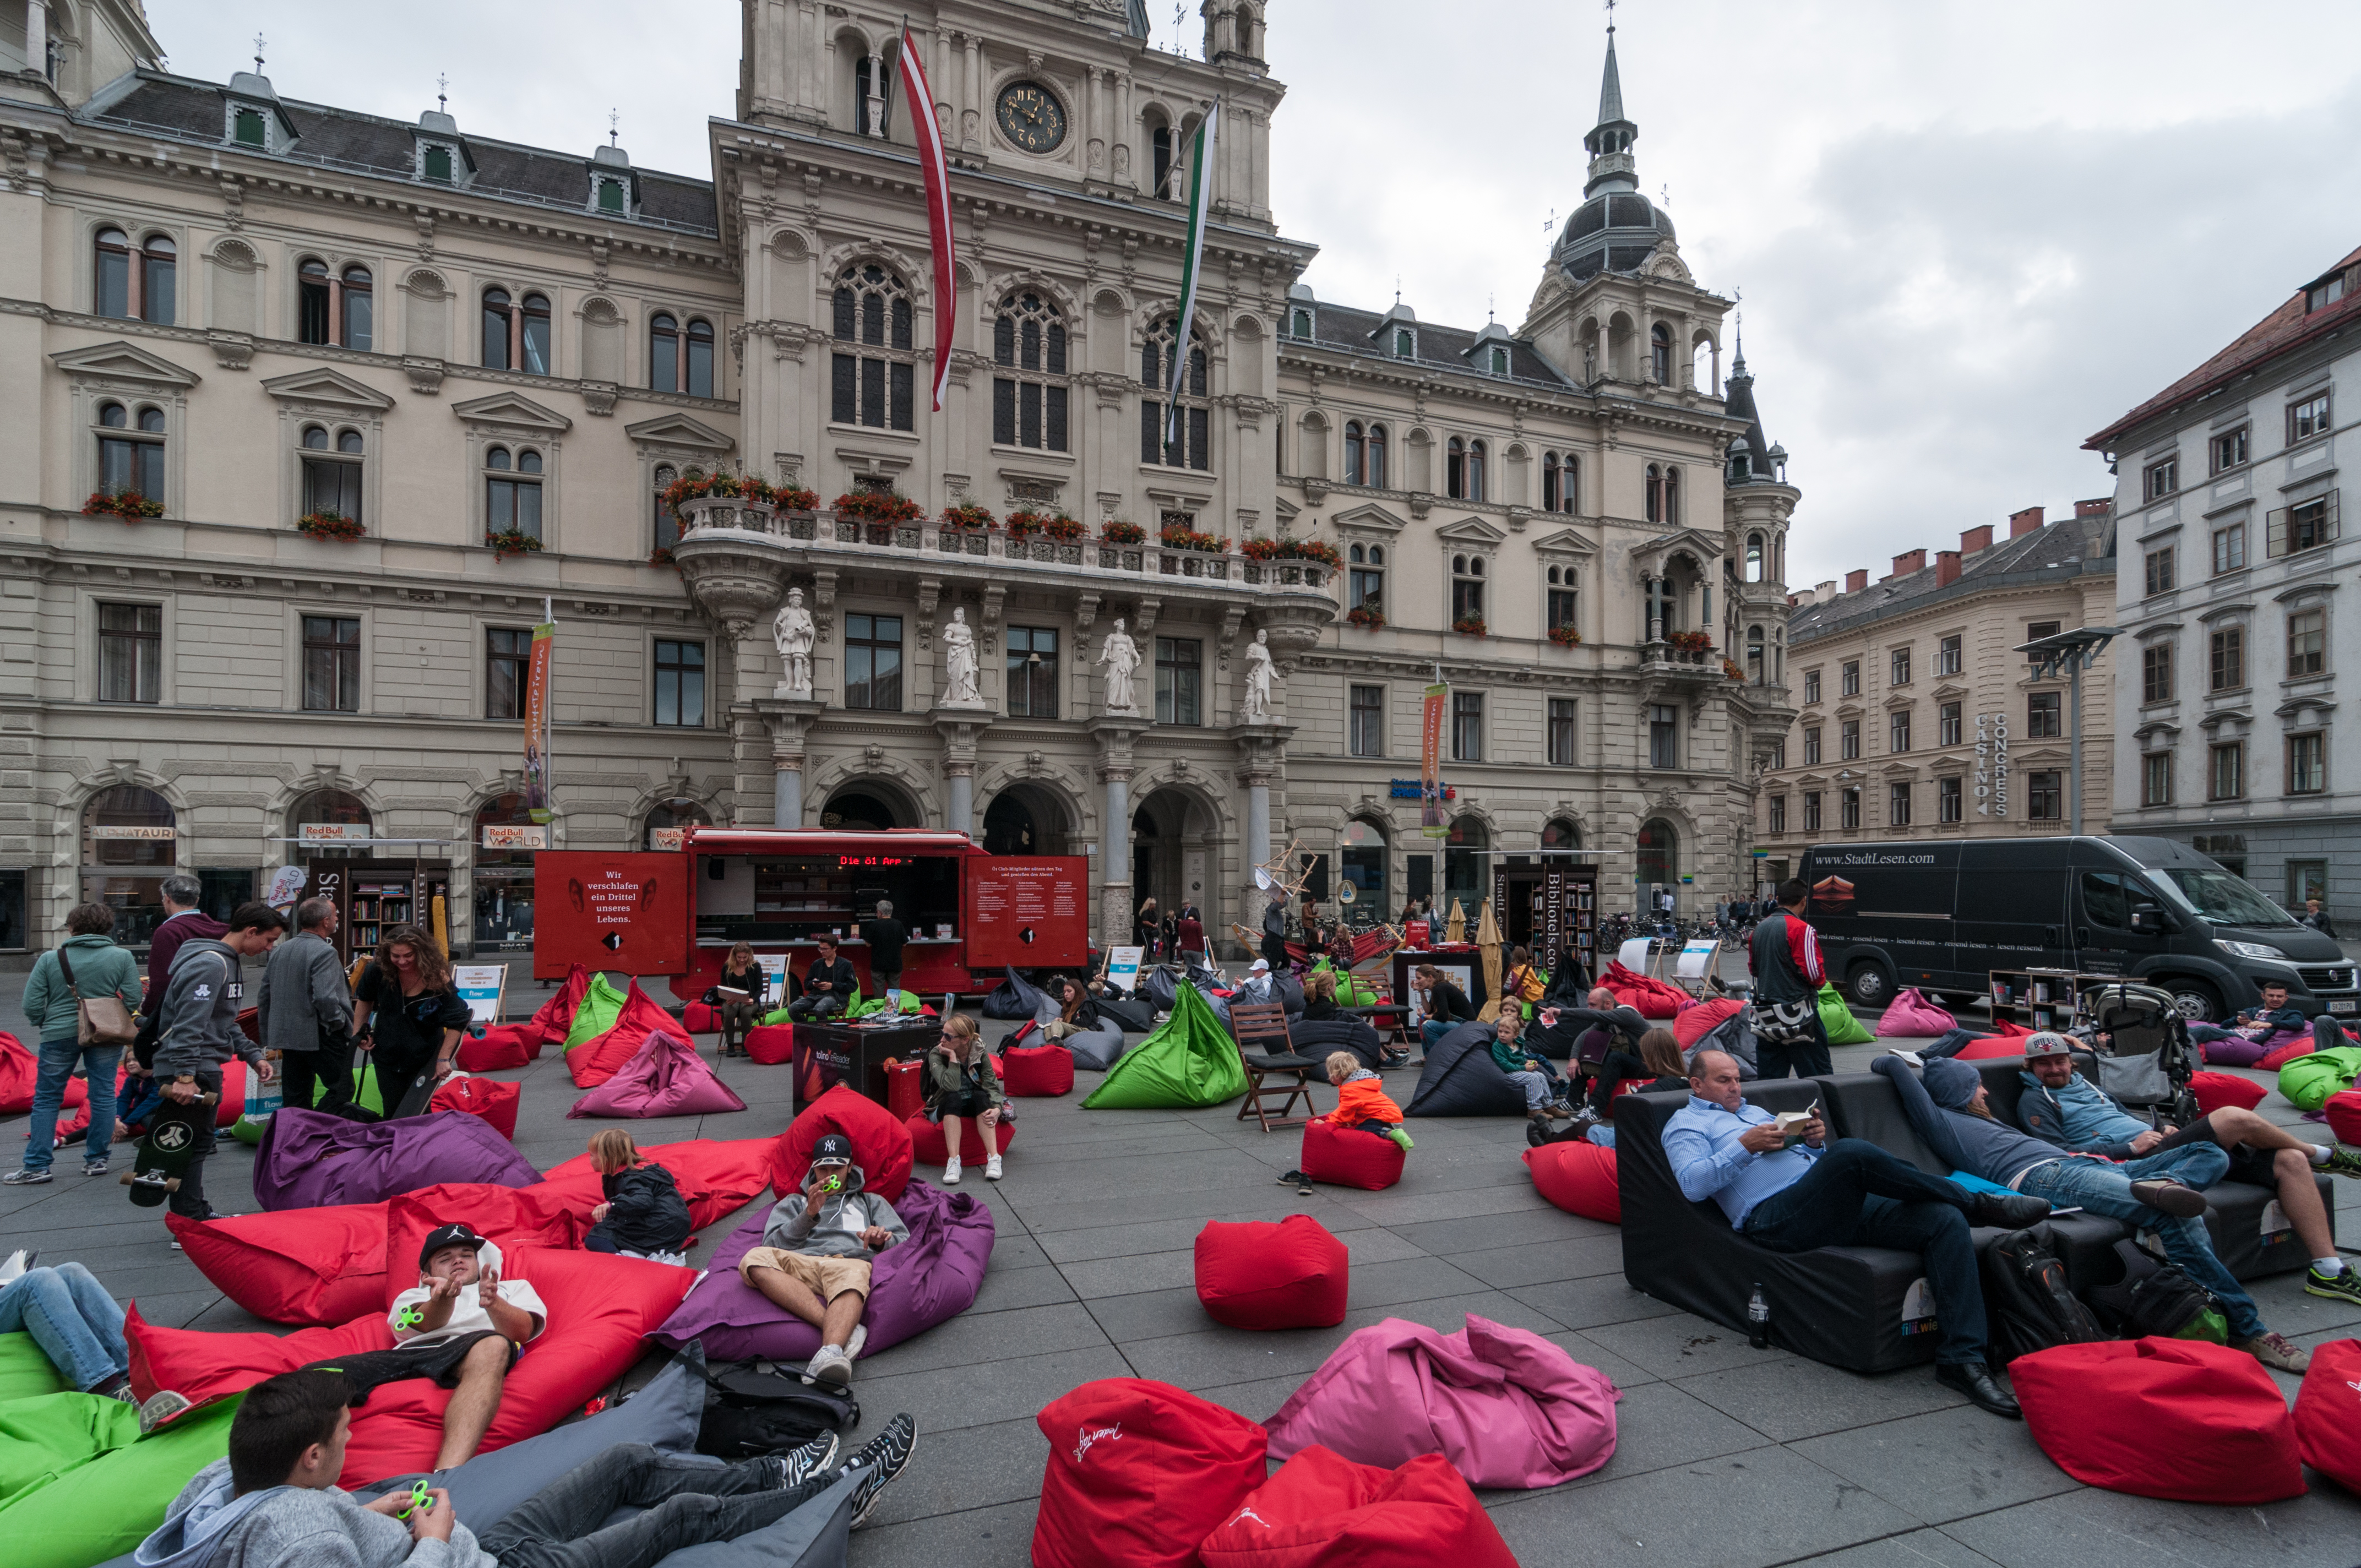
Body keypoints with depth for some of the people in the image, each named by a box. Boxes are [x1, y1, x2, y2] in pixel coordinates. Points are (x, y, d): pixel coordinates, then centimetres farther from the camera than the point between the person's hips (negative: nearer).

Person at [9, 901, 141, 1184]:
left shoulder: (50, 959, -5)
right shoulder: (122, 957, -5)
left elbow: (32, 1005, -4)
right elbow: (133, 999, -7)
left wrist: (46, 1023, 15)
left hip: (60, 1034, 0)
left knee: (46, 1099, 10)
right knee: (103, 1095, 8)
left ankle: (36, 1166, 11)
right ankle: (97, 1159, 13)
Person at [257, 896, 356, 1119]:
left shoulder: (280, 950, 10)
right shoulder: (324, 952, -16)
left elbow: (264, 998, 16)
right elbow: (325, 998, -25)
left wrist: (268, 1039, 24)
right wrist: (341, 1022, -8)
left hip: (286, 1035, 8)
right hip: (320, 1037, -8)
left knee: (297, 1099, 13)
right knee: (341, 1091, -1)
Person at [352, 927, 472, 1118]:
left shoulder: (437, 979, -21)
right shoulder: (378, 971, -14)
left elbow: (456, 1022, -15)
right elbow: (364, 1000, 9)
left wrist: (443, 1059, -18)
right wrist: (359, 1033, 5)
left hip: (424, 1059, -3)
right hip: (387, 1056, 3)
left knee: (417, 1112, -1)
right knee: (392, 1111, 12)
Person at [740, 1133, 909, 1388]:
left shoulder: (871, 1202, 36)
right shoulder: (793, 1203, 38)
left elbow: (904, 1242, 21)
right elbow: (773, 1245, 18)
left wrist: (883, 1240, -4)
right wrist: (809, 1216, 3)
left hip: (852, 1261, -2)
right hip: (800, 1266, 2)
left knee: (853, 1274, -42)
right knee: (754, 1260, -34)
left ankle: (830, 1354, -70)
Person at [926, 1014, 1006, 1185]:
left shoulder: (979, 1054, -8)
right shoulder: (936, 1055, -14)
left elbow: (992, 1086, -16)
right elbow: (951, 1086, -29)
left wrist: (997, 1108, -33)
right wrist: (953, 1057, -29)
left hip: (974, 1107, 2)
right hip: (945, 1110, -1)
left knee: (981, 1096, -31)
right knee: (954, 1097, -34)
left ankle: (993, 1158, -40)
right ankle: (954, 1162, -45)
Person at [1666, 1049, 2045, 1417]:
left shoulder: (1755, 1111, 34)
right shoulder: (1686, 1122, 11)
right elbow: (1692, 1184, -8)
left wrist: (1815, 1141, 8)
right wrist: (1745, 1147, -13)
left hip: (1842, 1205, 8)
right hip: (1775, 1217, -8)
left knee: (1945, 1220, -14)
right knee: (1850, 1152, -33)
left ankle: (1961, 1358, -17)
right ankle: (1976, 1203, -9)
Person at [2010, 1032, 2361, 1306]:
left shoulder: (2085, 1084, 26)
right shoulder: (2035, 1100, 0)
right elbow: (2059, 1154, -11)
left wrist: (2161, 1128, 11)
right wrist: (2130, 1147, -13)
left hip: (2156, 1144, 9)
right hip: (2134, 1160, -9)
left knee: (2290, 1161, -1)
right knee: (2235, 1117, -21)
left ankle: (2328, 1270, 3)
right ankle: (2321, 1155, 12)